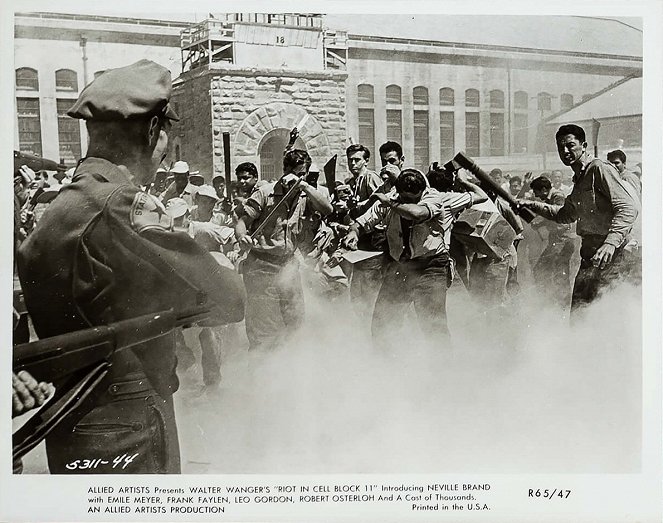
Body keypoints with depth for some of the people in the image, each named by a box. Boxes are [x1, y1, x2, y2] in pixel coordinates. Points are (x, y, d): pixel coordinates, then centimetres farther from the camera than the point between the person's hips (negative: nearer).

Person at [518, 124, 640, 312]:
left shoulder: (600, 169, -10)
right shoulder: (578, 179, 18)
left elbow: (629, 207, -19)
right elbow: (566, 215, 34)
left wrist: (611, 242, -31)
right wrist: (533, 205, 26)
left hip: (612, 256, -9)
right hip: (590, 254, 9)